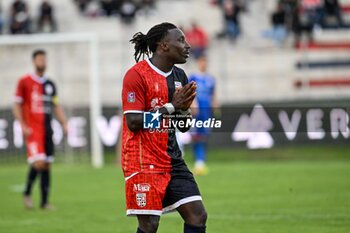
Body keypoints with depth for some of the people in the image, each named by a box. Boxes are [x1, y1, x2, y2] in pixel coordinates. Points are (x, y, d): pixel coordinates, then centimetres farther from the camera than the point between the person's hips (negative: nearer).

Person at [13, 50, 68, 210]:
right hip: (33, 129, -6)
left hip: (47, 129, 6)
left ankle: (45, 202, 10)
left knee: (46, 166, 5)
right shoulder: (24, 82, -1)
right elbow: (17, 106, -1)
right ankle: (27, 193, 3)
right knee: (38, 163, -18)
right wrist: (23, 126, -10)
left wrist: (64, 123, 9)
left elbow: (56, 106, 21)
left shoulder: (50, 85, 14)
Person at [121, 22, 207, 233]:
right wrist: (171, 107, -16)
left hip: (172, 160, 7)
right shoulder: (137, 75, -11)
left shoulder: (179, 76, 12)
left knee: (197, 215, -2)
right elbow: (133, 122, -18)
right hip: (143, 163, -7)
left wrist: (183, 109, -6)